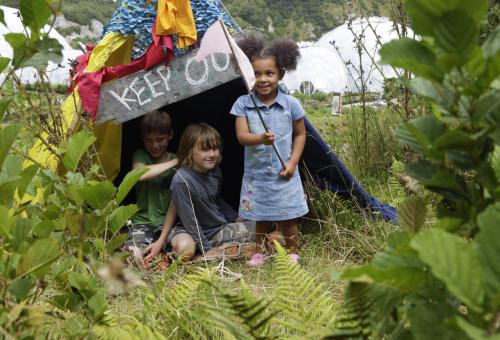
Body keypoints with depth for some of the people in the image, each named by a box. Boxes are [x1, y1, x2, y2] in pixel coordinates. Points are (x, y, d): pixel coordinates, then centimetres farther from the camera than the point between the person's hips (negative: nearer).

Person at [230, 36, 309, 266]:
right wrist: (261, 138, -36)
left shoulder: (290, 104, -7)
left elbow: (300, 135, 3)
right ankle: (259, 253, 33)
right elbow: (241, 136, -16)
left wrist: (292, 163, -6)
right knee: (261, 217, 15)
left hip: (284, 174, 0)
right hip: (256, 173, 1)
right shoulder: (243, 104, -7)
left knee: (288, 216, 10)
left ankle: (292, 252, 31)